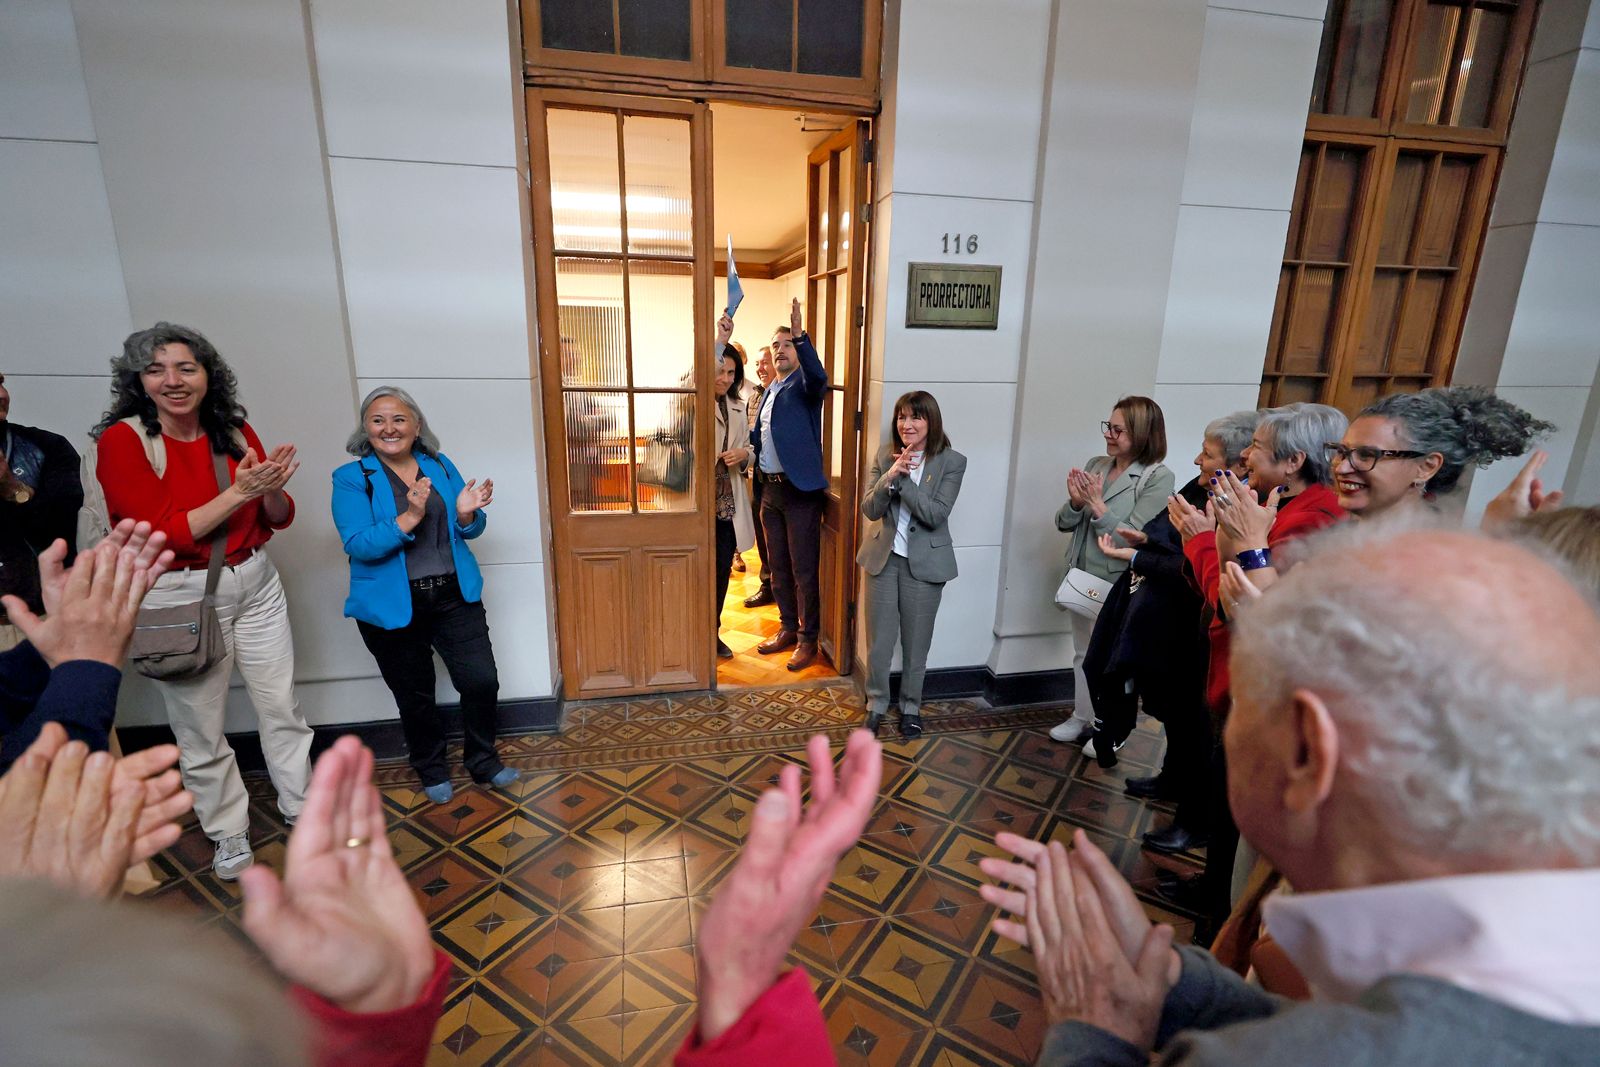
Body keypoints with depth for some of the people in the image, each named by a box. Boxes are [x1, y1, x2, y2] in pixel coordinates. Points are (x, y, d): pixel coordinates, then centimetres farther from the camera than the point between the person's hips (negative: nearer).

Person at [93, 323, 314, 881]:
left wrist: (271, 487, -17)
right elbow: (164, 534, -15)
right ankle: (228, 834, 30)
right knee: (201, 732, 10)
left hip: (256, 586, 3)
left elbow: (280, 518, 5)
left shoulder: (237, 431, 2)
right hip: (179, 598, -3)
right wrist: (239, 491, -23)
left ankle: (301, 807, 31)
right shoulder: (122, 441, -9)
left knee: (282, 708, 12)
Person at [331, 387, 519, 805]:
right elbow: (358, 545, -16)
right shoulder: (351, 479, -5)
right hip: (393, 608, -2)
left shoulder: (440, 465, 4)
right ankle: (432, 771, 37)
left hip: (455, 597, 2)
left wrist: (466, 514, -17)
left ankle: (483, 761, 24)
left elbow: (469, 530, 6)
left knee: (482, 681, 0)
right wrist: (408, 518, -29)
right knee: (415, 696, 13)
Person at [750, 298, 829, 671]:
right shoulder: (770, 389, 17)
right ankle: (787, 629, 29)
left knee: (804, 571, 0)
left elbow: (819, 375, -30)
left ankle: (808, 639, 12)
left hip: (800, 490, -8)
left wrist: (800, 334, -41)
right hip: (770, 489, 8)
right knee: (778, 567, 16)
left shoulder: (805, 384, -6)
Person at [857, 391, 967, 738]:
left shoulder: (952, 462, -9)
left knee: (916, 642, 12)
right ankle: (877, 704, 30)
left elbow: (936, 515, -18)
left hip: (924, 562, -2)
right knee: (878, 640, 10)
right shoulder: (885, 455, -1)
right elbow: (869, 509, -7)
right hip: (883, 557, 2)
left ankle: (911, 707, 31)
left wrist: (903, 479, -24)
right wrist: (890, 475, -23)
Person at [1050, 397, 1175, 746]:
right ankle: (1082, 717, 36)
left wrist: (1098, 506, -24)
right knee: (1083, 654, 19)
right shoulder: (1095, 465, 1)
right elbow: (1064, 524, 3)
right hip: (1081, 579, 6)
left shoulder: (1157, 478, -14)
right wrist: (1075, 502, -17)